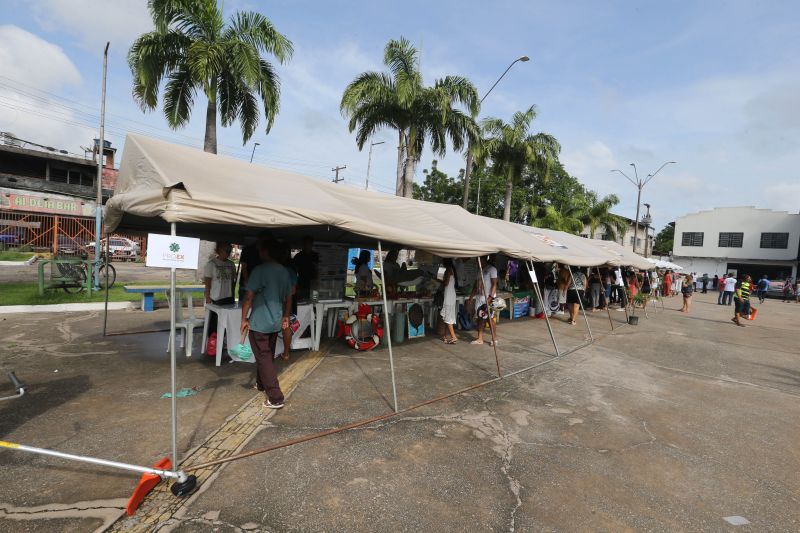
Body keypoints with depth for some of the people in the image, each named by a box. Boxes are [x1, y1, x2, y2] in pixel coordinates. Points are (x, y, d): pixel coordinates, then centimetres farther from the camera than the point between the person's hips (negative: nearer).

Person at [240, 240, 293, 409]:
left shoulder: (260, 270, -16)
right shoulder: (284, 272, 5)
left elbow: (249, 296, -18)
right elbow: (289, 297, 13)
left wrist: (244, 318, -9)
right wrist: (285, 316, 23)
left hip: (259, 322, -7)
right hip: (276, 322, 7)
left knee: (264, 359, -1)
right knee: (268, 356, 23)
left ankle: (276, 398, -2)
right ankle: (261, 384, 42)